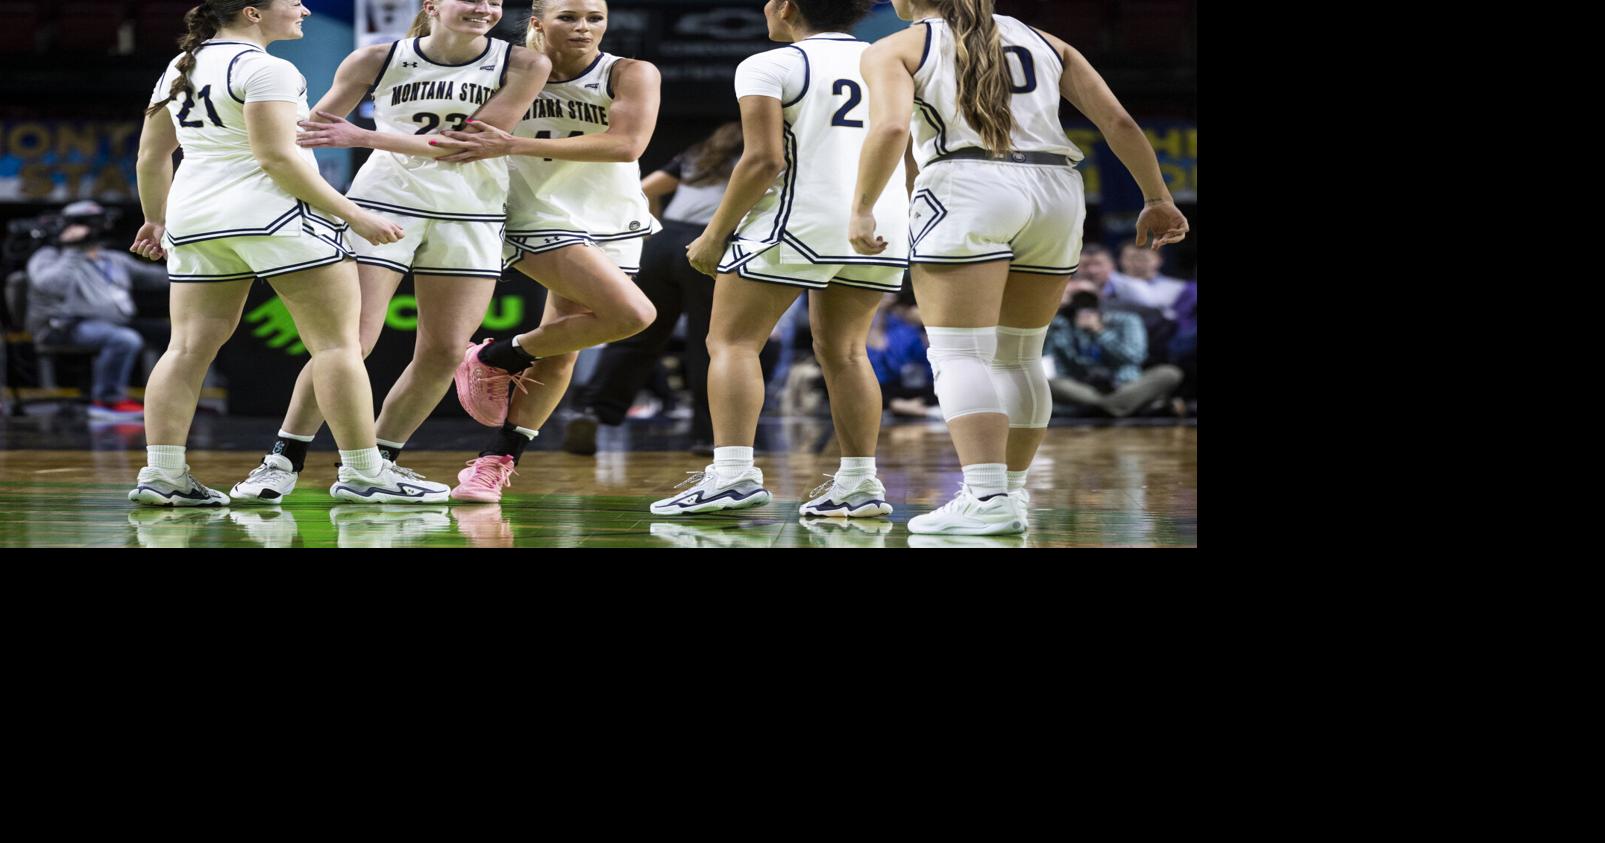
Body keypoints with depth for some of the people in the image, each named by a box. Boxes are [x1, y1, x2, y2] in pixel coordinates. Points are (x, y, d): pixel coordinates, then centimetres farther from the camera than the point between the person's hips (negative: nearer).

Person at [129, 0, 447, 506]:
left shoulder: (179, 68, 14)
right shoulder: (264, 69, -11)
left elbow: (151, 155, 19)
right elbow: (276, 157, -17)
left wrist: (157, 218, 33)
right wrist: (354, 216, -14)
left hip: (194, 215, 8)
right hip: (275, 215, -8)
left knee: (189, 347, 6)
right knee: (337, 340, -1)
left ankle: (161, 474, -2)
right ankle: (362, 474, -2)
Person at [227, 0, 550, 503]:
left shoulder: (522, 66, -6)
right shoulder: (378, 61, -5)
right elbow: (312, 127, 5)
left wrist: (364, 137, -20)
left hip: (471, 216, 2)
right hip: (384, 204, -2)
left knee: (445, 351, 2)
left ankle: (379, 461, 17)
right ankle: (283, 462, -1)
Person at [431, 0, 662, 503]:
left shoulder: (631, 75, -6)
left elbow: (626, 143, -23)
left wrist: (514, 145, -27)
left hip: (612, 227, 4)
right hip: (543, 222, -4)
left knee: (559, 352, 6)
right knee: (632, 313, -23)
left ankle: (496, 461, 20)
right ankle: (496, 357, -4)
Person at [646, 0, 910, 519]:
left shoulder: (770, 67, -3)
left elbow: (764, 160, -11)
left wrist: (715, 234, -5)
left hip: (800, 217, -6)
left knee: (732, 341, 0)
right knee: (843, 350, 16)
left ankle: (732, 472, -14)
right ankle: (859, 482, 10)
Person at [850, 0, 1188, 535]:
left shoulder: (894, 50, 9)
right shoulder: (1044, 44, 22)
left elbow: (891, 126, -11)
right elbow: (1117, 120, 14)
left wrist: (860, 209, -4)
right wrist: (1157, 199, 18)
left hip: (968, 189, -5)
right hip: (1056, 193, 5)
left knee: (959, 355, -8)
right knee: (1017, 358, 16)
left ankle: (986, 497, -22)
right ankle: (1010, 497, 16)